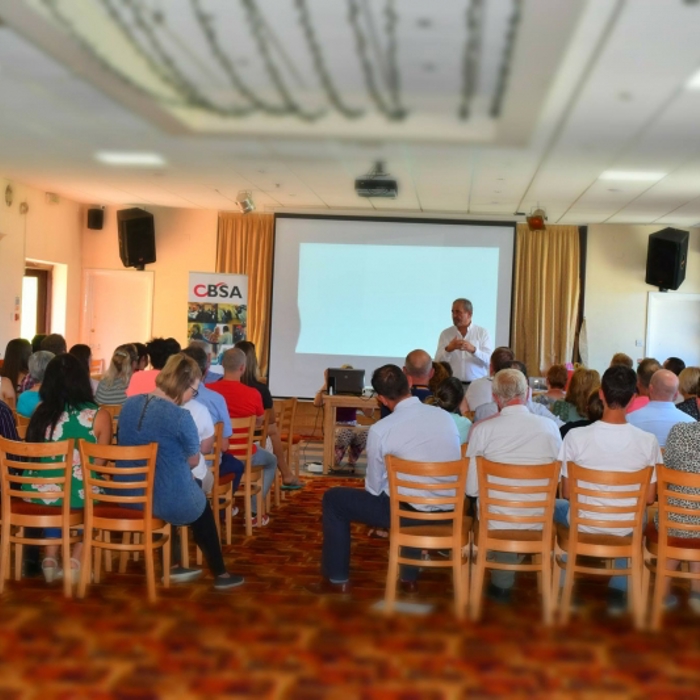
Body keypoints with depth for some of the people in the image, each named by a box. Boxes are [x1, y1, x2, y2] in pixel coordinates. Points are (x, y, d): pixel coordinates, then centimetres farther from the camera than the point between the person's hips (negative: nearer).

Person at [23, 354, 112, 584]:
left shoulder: (41, 412, 2)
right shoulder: (99, 415, -8)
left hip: (38, 493, 3)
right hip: (78, 494, -3)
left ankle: (50, 558, 25)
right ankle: (75, 561, 18)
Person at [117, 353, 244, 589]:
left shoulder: (129, 404, -1)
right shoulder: (180, 416, -22)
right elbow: (193, 461, -7)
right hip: (167, 501, -6)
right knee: (202, 507, 27)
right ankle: (219, 573, 36)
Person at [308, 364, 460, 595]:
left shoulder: (380, 430, -14)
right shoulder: (445, 416, -2)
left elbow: (374, 488, -4)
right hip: (448, 511, 5)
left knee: (333, 499, 16)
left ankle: (337, 580, 24)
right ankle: (409, 575, 46)